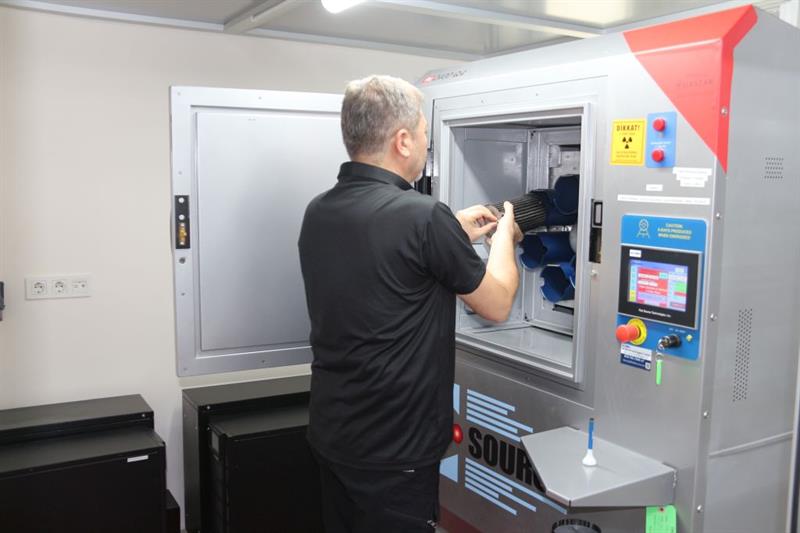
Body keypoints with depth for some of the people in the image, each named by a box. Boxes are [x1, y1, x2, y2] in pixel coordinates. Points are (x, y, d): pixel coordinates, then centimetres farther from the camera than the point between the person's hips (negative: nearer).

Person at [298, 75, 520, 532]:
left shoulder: (319, 212, 0)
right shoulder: (423, 216, -22)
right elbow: (497, 305, -7)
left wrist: (456, 235, 17)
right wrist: (504, 233, 10)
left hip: (330, 435, 7)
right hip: (394, 450, -7)